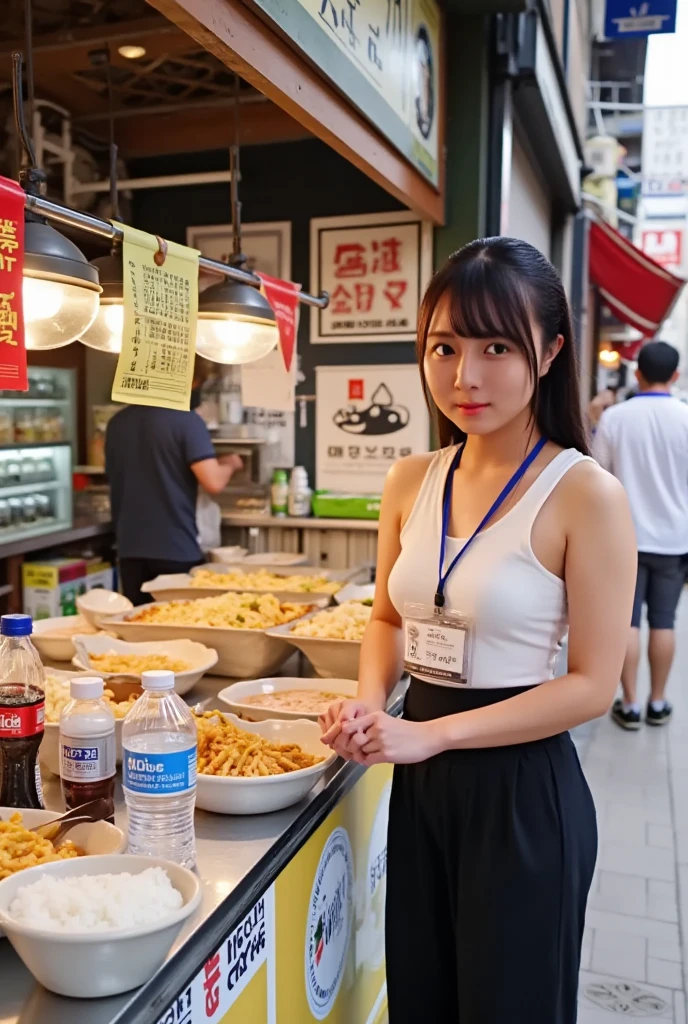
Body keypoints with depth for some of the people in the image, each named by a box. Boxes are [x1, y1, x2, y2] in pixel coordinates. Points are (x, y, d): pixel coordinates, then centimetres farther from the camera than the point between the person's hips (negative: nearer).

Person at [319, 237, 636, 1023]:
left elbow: (592, 685, -15)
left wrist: (432, 733, -19)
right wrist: (370, 706, -7)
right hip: (420, 780, 5)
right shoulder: (410, 483, 0)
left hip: (523, 789, -5)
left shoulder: (584, 495, -16)